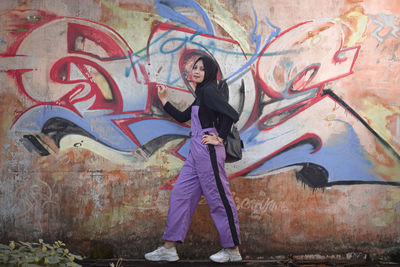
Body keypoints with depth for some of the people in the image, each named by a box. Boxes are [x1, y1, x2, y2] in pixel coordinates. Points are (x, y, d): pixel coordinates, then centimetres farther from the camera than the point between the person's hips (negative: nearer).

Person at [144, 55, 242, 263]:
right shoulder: (201, 95, 19)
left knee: (219, 198, -3)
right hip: (196, 153, 10)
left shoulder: (208, 91, -10)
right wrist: (163, 99, 28)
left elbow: (231, 114, -23)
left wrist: (219, 138, -15)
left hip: (208, 151, -10)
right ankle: (169, 248, 12)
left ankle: (233, 250, 7)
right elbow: (181, 117, 28)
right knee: (180, 194, 8)